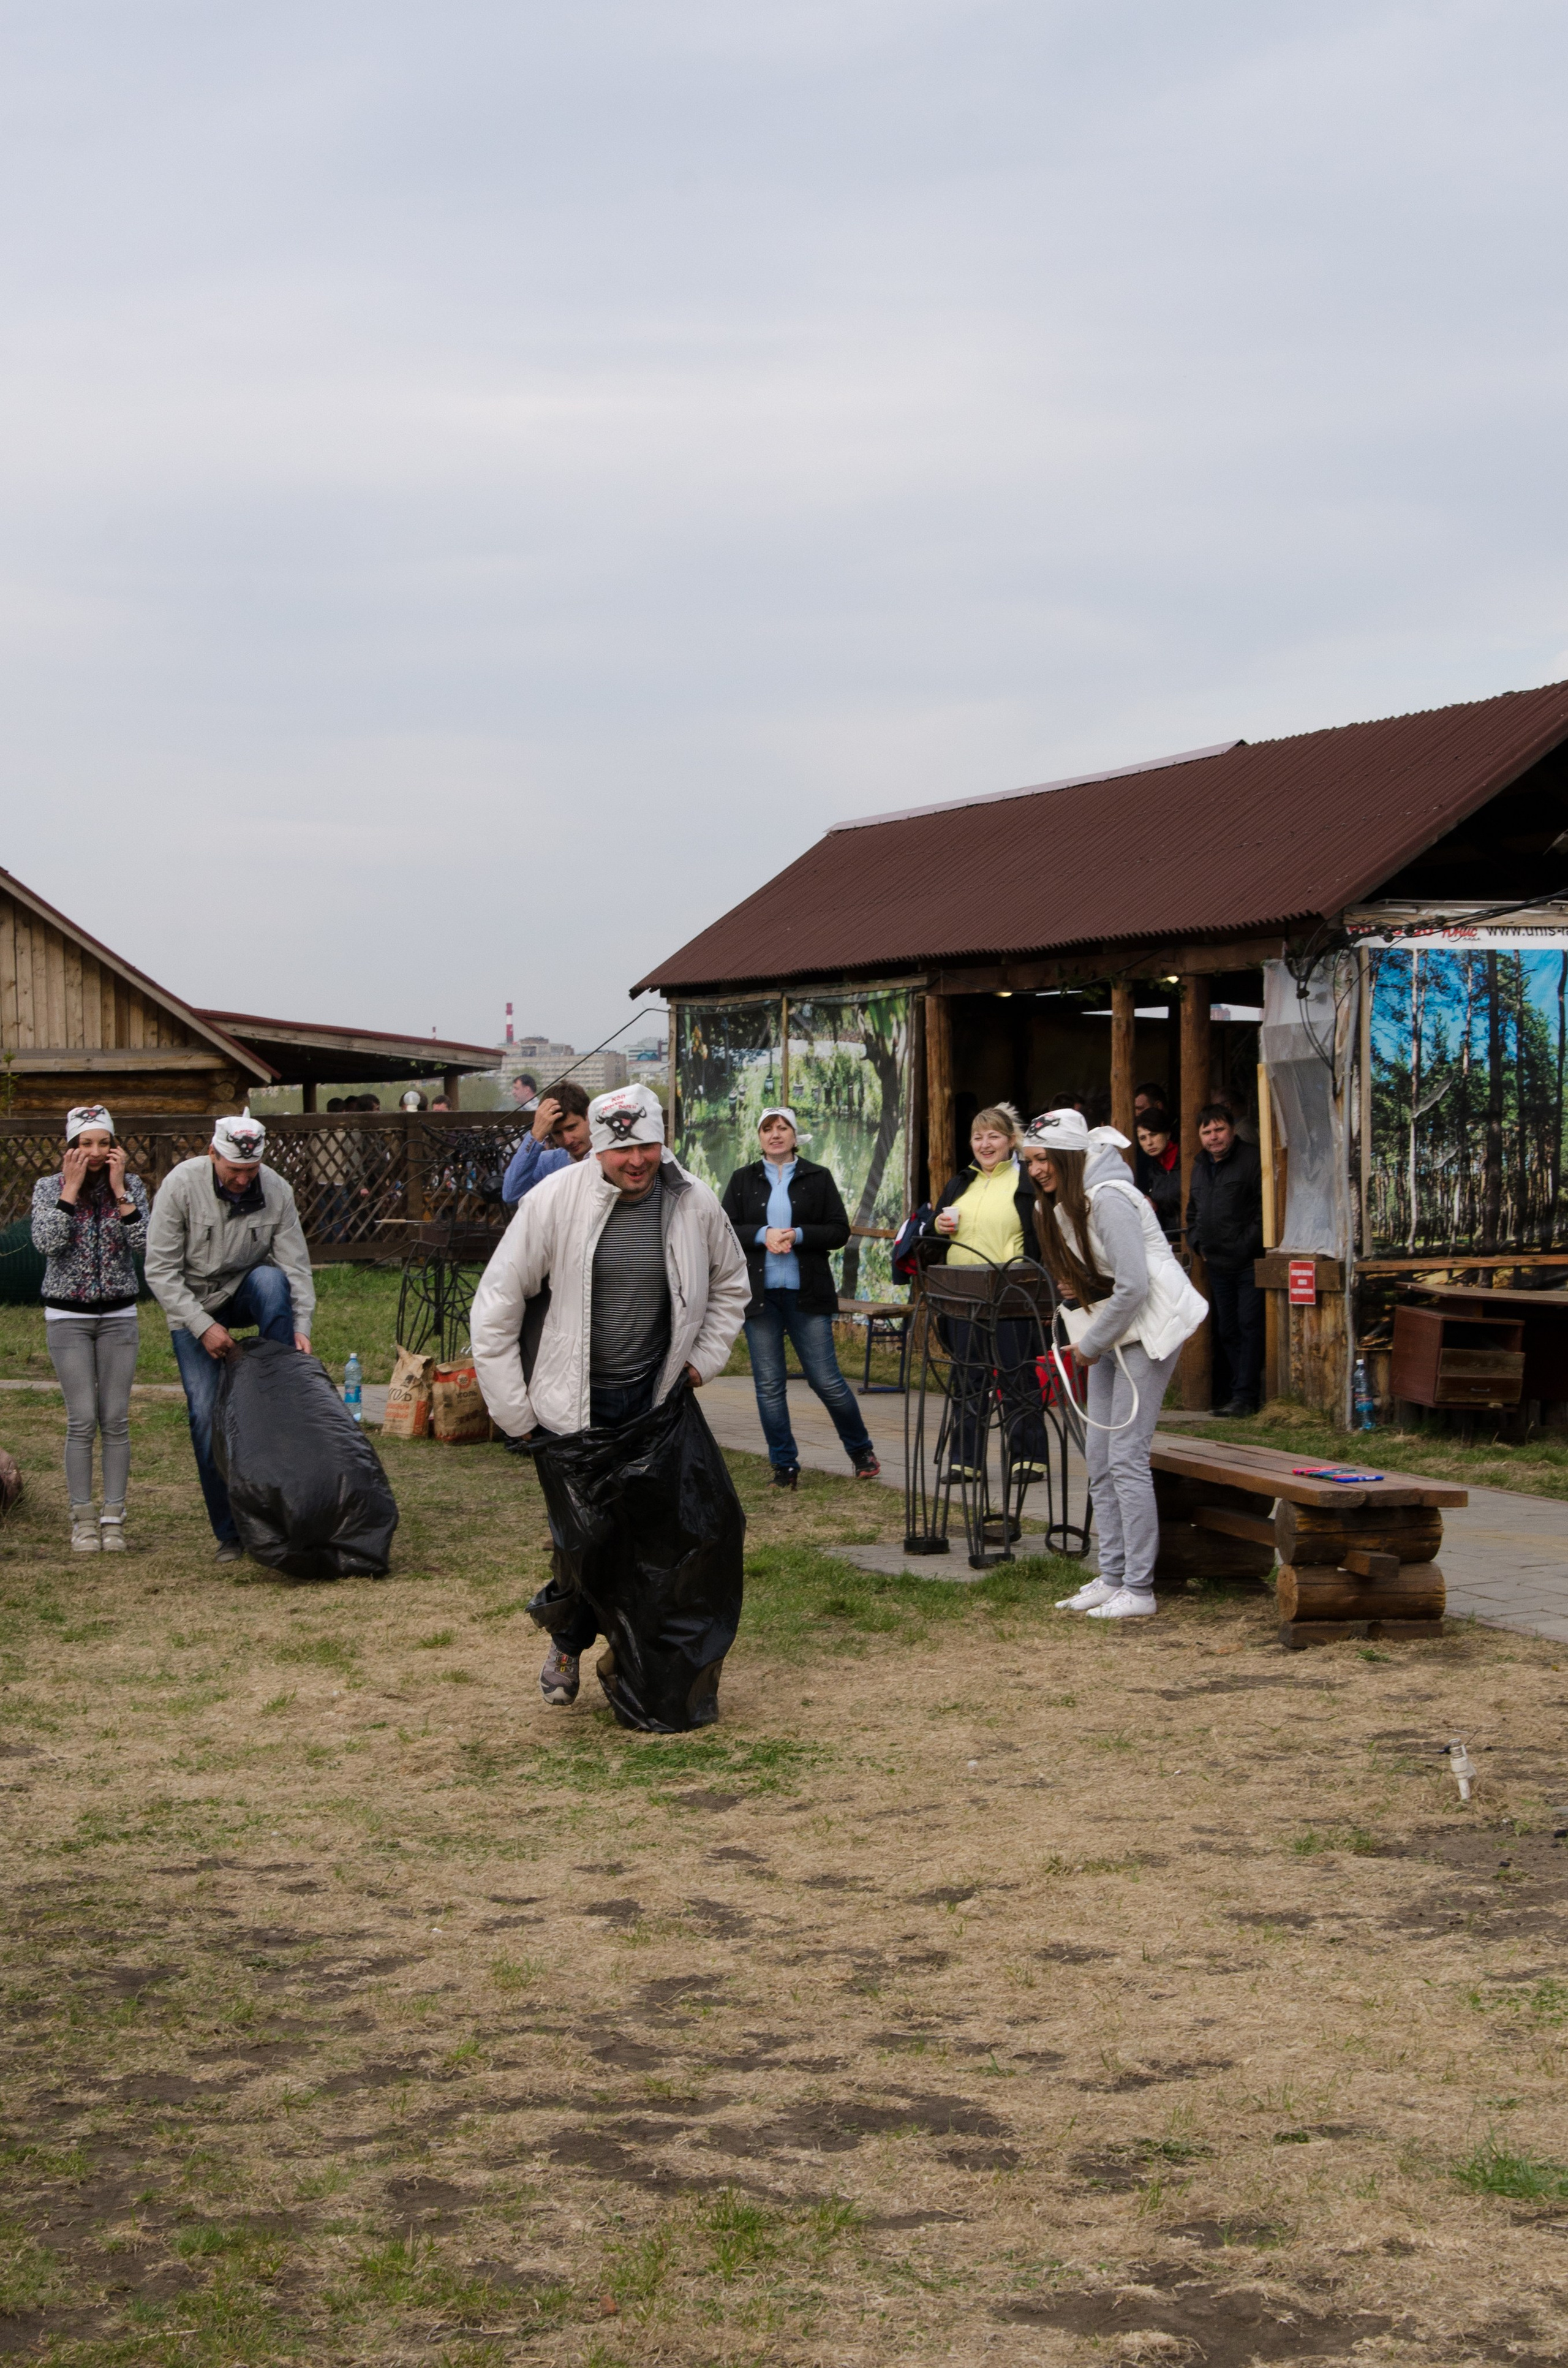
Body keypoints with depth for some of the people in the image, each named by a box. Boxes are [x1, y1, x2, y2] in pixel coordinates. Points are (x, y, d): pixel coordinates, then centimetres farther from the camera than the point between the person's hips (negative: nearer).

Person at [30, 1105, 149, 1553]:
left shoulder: (132, 1186, 1)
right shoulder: (49, 1188, -2)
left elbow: (144, 1243, -13)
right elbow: (46, 1243, -17)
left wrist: (119, 1190, -15)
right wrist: (72, 1188, -17)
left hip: (119, 1315, 1)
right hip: (68, 1315, -1)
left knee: (116, 1420, -1)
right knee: (82, 1421, -6)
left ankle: (113, 1518, 4)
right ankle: (82, 1520, 2)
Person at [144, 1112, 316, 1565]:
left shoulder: (277, 1191, -15)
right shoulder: (181, 1185, -21)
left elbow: (296, 1266, -13)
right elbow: (161, 1271, -19)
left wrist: (300, 1326, -27)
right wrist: (203, 1326, -26)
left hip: (249, 1292, 1)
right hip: (193, 1306, -1)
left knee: (272, 1279, -34)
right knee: (206, 1412, -10)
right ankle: (230, 1533, 1)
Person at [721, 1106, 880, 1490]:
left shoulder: (818, 1178, 6)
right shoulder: (742, 1181, 10)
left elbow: (840, 1231, 1)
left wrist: (798, 1235, -14)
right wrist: (762, 1236, -13)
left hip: (807, 1294, -2)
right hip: (759, 1294, 2)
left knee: (827, 1380, -2)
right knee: (769, 1384, 2)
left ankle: (861, 1450, 18)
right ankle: (784, 1465, 11)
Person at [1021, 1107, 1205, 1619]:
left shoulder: (1108, 1200, -21)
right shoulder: (1056, 1203, 9)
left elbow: (1134, 1287, -24)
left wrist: (1092, 1345, -13)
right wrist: (1073, 1284, 3)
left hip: (1150, 1325, -10)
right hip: (1112, 1329, 10)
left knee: (1126, 1455, -12)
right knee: (1098, 1457, 8)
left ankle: (1138, 1589, -9)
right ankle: (1112, 1577, 15)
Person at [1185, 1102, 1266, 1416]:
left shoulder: (1251, 1161, -8)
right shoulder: (1200, 1167, 17)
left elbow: (1266, 1209, -14)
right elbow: (1193, 1212, 29)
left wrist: (1247, 1245, -15)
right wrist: (1197, 1243, 14)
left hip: (1249, 1263, -8)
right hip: (1218, 1265, 8)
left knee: (1249, 1326, -8)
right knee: (1227, 1331, 10)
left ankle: (1245, 1395, -8)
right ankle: (1240, 1392, 16)